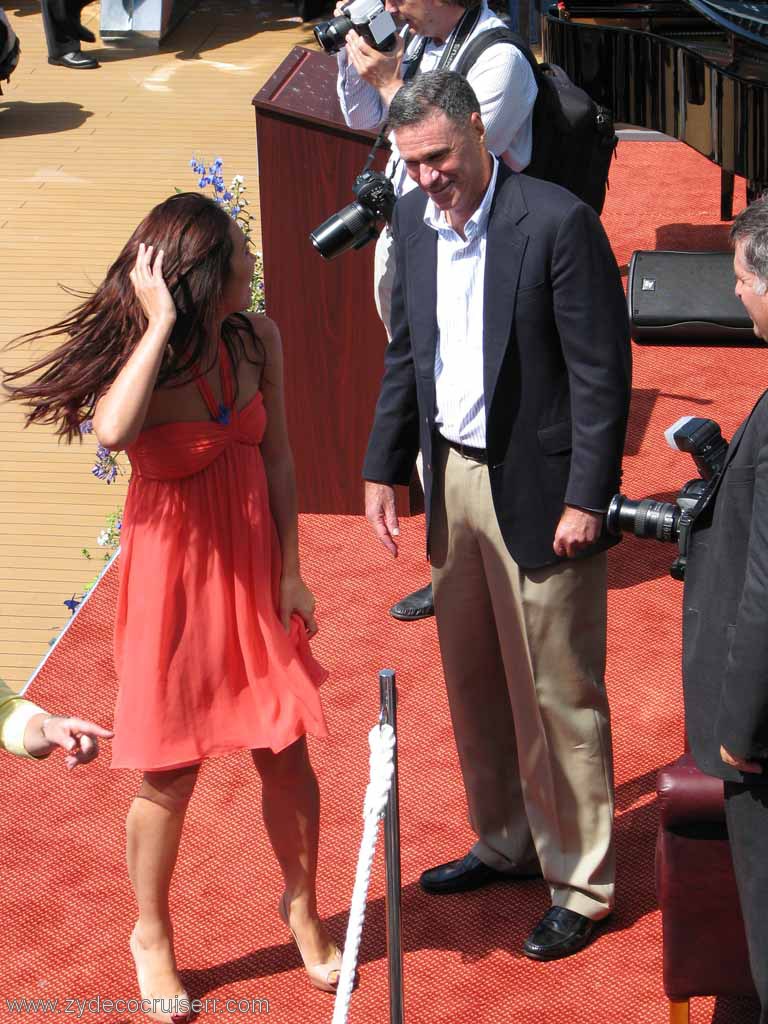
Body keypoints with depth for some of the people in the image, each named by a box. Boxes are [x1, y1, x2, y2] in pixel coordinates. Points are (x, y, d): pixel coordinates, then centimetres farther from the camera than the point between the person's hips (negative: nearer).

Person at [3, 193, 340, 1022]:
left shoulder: (257, 341, -6)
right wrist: (161, 323, -37)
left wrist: (290, 571, 2)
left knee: (286, 757, 10)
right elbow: (112, 431, -42)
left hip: (255, 573, 4)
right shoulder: (135, 358, -18)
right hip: (173, 583, -3)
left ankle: (303, 909, 35)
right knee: (169, 781, 7)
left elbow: (276, 459, 3)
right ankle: (152, 936, 31)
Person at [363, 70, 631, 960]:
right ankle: (505, 843, 36)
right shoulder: (412, 221, 4)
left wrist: (586, 498, -17)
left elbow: (602, 370, -16)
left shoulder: (558, 222, -17)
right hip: (453, 477, 7)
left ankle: (578, 884, 14)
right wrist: (382, 468, 11)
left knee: (557, 695, 2)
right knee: (473, 681, 18)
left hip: (536, 488, -7)